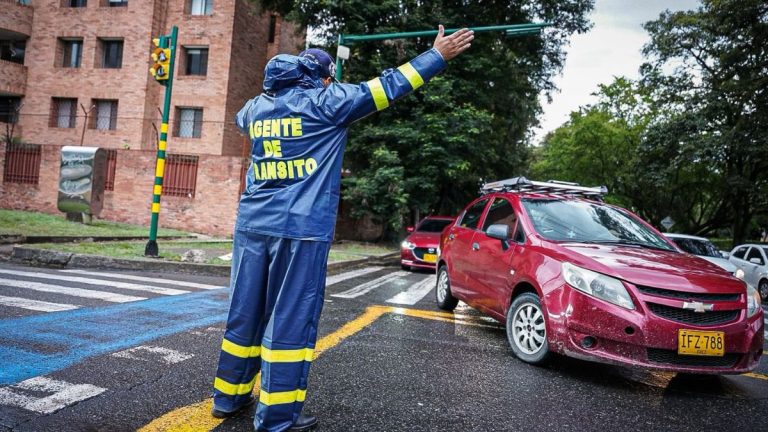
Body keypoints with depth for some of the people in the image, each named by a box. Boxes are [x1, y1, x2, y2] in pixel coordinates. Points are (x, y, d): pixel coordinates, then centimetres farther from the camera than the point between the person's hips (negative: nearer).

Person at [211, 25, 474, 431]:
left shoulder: (256, 106, 17)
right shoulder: (324, 101, 0)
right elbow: (386, 87, 2)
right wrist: (438, 55, 11)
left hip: (252, 223, 7)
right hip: (300, 227, -6)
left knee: (245, 312, 15)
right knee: (290, 320, 0)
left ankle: (229, 396, 28)